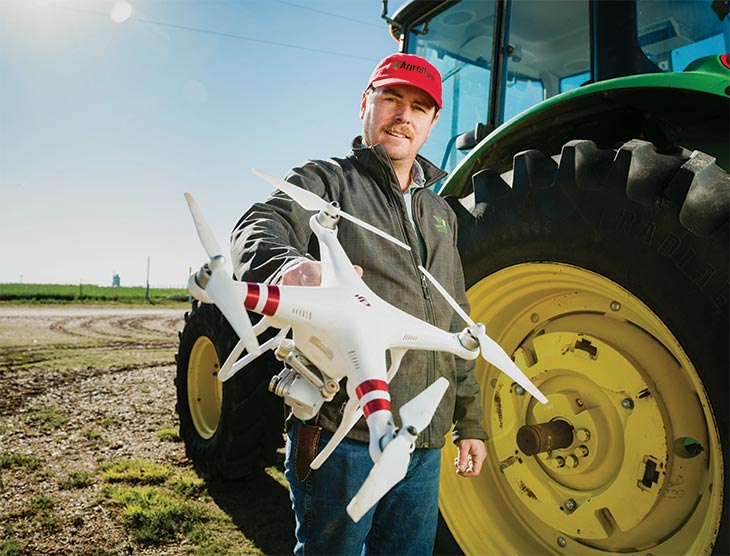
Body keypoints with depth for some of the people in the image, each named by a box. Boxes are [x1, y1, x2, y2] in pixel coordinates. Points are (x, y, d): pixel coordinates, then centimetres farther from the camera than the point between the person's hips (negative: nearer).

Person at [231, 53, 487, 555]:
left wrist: (470, 421, 19)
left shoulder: (441, 213, 19)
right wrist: (291, 265, -44)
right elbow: (258, 231, -20)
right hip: (340, 427, -5)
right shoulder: (325, 181, 2)